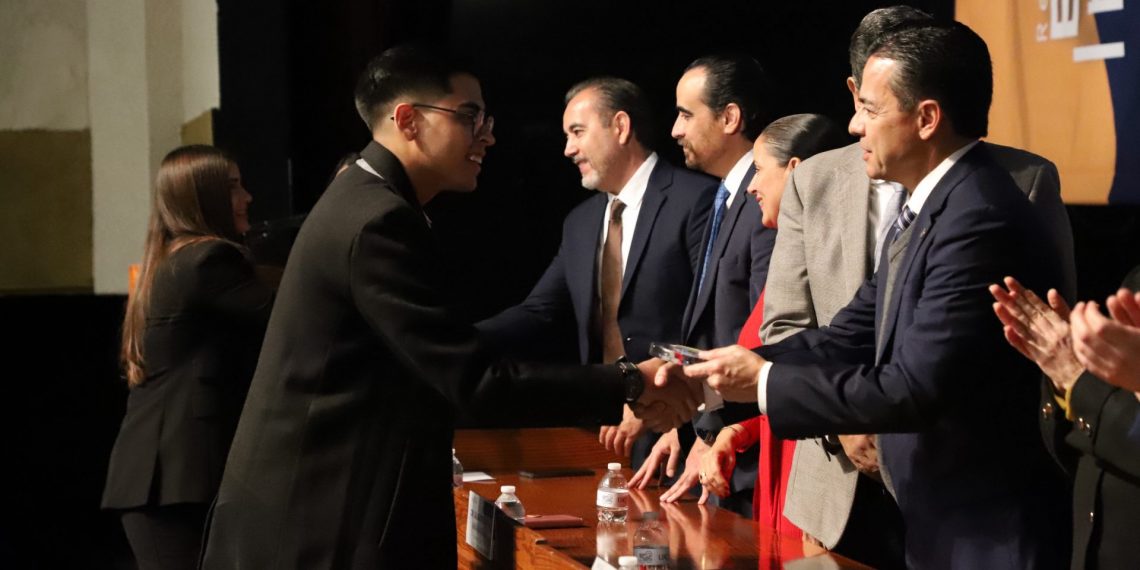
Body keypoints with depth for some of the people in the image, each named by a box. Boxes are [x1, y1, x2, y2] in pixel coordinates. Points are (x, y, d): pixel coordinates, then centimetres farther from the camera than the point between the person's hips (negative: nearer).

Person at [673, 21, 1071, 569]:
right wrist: (721, 375, -2)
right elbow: (850, 335, 10)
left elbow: (916, 388, -25)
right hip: (936, 521, 9)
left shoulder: (980, 220, -23)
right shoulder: (926, 211, 10)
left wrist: (764, 380, -17)